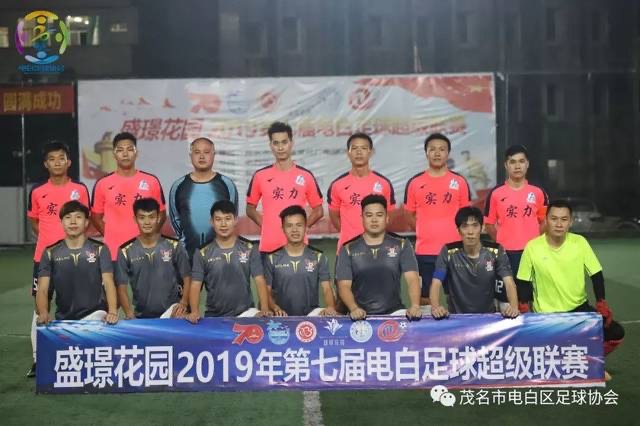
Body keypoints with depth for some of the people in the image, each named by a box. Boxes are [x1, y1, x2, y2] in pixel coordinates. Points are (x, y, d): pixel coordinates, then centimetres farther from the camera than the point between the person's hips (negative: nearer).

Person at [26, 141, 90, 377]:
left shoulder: (80, 189, 0)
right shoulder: (37, 191, 2)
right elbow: (34, 222, 14)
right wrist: (49, 239, 4)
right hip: (44, 256, 1)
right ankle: (38, 358, 9)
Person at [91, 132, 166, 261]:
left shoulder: (152, 181, 3)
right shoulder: (102, 184, 2)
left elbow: (161, 214, 9)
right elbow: (96, 216, 10)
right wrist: (111, 236, -1)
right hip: (114, 252, 0)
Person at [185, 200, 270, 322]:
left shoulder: (249, 249, 2)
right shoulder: (202, 253, 1)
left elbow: (259, 280, -3)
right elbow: (195, 285, -2)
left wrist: (264, 309, -19)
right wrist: (195, 312, -20)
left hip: (245, 313, -1)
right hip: (214, 316, 1)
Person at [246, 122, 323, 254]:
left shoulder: (306, 176, 2)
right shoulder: (260, 176, 3)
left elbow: (318, 210, 9)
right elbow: (250, 208, 12)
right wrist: (265, 226, -2)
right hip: (268, 246, 0)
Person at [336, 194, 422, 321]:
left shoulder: (402, 246, 6)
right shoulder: (348, 249, 5)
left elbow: (412, 279, -4)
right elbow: (344, 285, -1)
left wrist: (415, 306, -22)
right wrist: (354, 308, -20)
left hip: (394, 312, 1)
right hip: (361, 315, 0)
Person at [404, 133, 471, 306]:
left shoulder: (460, 182, 5)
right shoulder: (414, 183, 4)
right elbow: (410, 217, 11)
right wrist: (427, 232, 2)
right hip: (424, 252, 0)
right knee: (424, 299, 6)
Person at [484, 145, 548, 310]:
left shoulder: (538, 193, 3)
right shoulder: (496, 194, -1)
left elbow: (544, 222, 12)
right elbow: (489, 225, 6)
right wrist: (503, 242, 3)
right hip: (506, 253, -1)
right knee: (506, 300, 4)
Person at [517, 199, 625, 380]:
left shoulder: (580, 242, -9)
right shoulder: (532, 247, -15)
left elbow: (596, 274, -4)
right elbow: (525, 283, -6)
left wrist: (601, 303, -15)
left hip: (579, 307, 3)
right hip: (546, 312, -3)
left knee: (616, 333, -10)